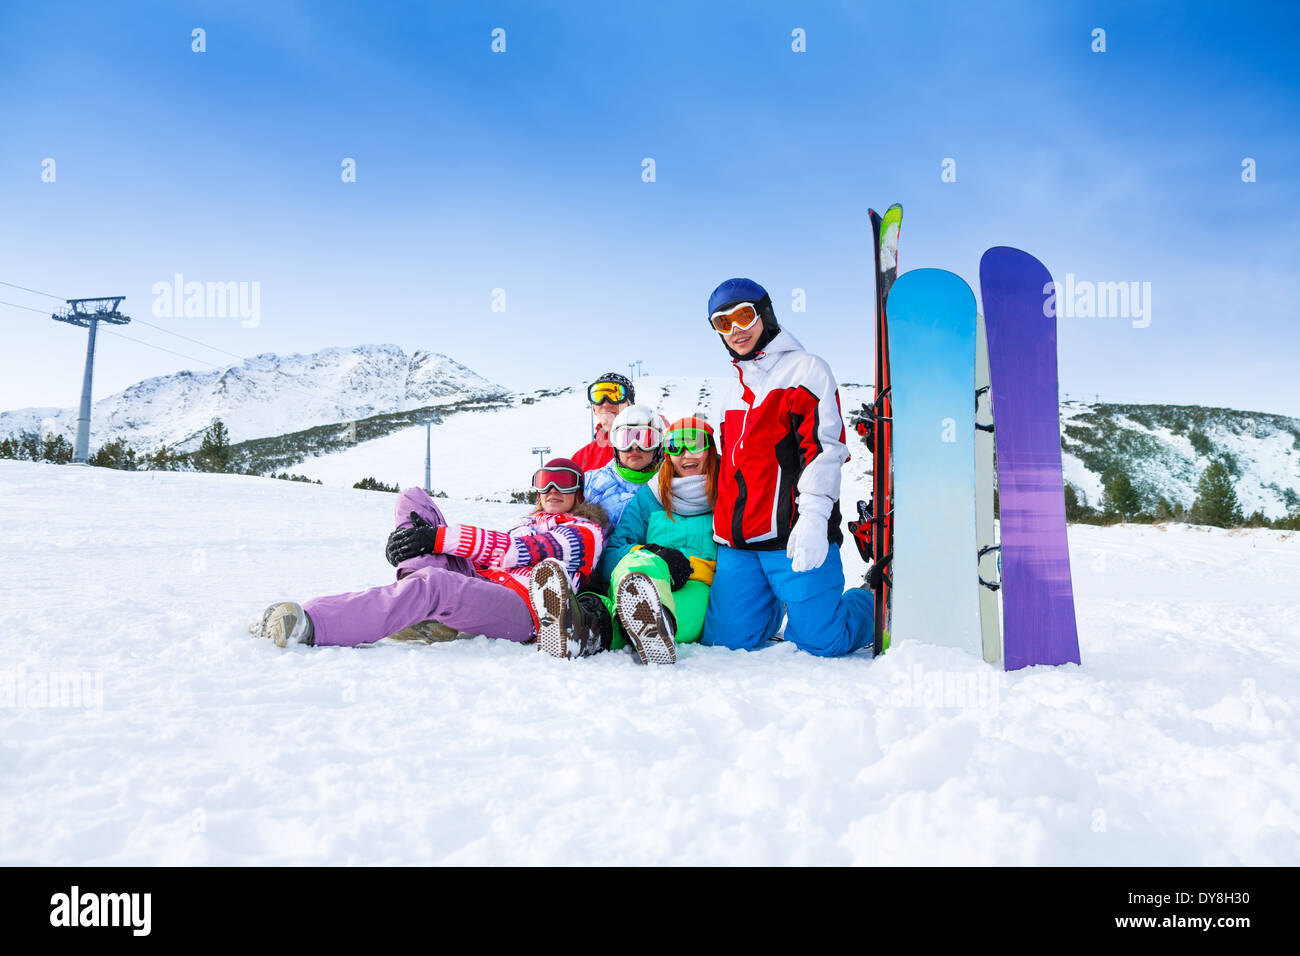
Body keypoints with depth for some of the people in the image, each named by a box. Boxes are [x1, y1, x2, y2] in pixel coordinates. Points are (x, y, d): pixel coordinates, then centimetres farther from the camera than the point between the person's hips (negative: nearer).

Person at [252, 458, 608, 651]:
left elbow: (524, 551, -6)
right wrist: (423, 539, -3)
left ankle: (309, 625, -55)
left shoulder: (585, 532, 12)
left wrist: (443, 537, -14)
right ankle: (427, 613, -26)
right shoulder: (529, 523, 35)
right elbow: (495, 551, 18)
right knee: (413, 498, -3)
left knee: (433, 584, -40)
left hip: (521, 610, -7)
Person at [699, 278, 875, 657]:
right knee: (725, 640, 1)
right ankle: (773, 607, 30)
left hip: (792, 537, -6)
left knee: (820, 641, -8)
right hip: (736, 541, 7)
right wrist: (721, 528, 23)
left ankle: (873, 604, 22)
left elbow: (824, 448, -10)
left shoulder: (805, 369, 2)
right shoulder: (736, 391, 24)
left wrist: (813, 518, -21)